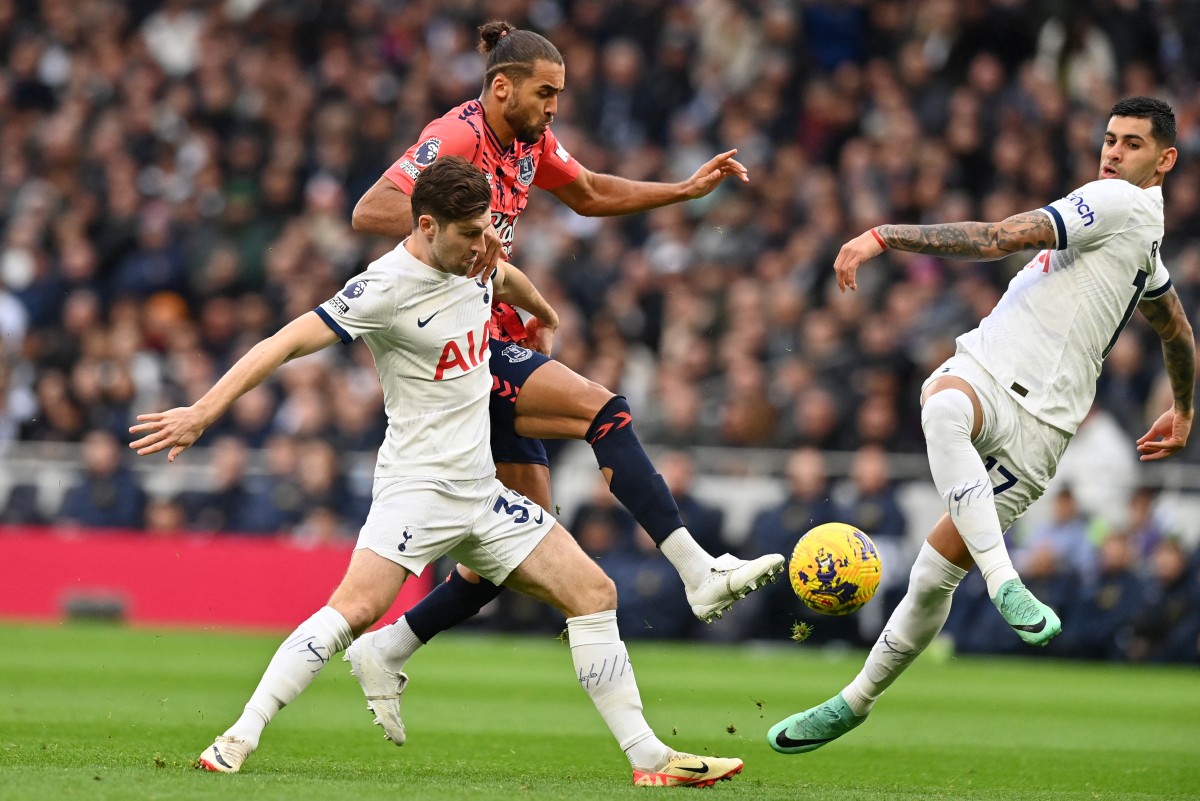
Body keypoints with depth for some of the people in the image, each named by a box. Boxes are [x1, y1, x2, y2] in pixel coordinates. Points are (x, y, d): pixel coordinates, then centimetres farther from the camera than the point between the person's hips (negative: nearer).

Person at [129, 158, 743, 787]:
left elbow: (505, 280, 34)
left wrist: (542, 314, 56)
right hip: (417, 482, -8)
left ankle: (649, 758, 8)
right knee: (357, 607, -28)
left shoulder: (469, 267, 8)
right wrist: (203, 411, -27)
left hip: (481, 491, 8)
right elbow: (286, 343, -20)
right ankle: (237, 740, -23)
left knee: (595, 594, 3)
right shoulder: (386, 287, -16)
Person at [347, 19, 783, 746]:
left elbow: (589, 194, 29)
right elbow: (370, 211, -24)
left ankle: (386, 651, 14)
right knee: (602, 409, -22)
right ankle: (699, 571, -26)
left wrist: (687, 190, 18)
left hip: (496, 344, 10)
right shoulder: (458, 137, -15)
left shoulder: (532, 142, 12)